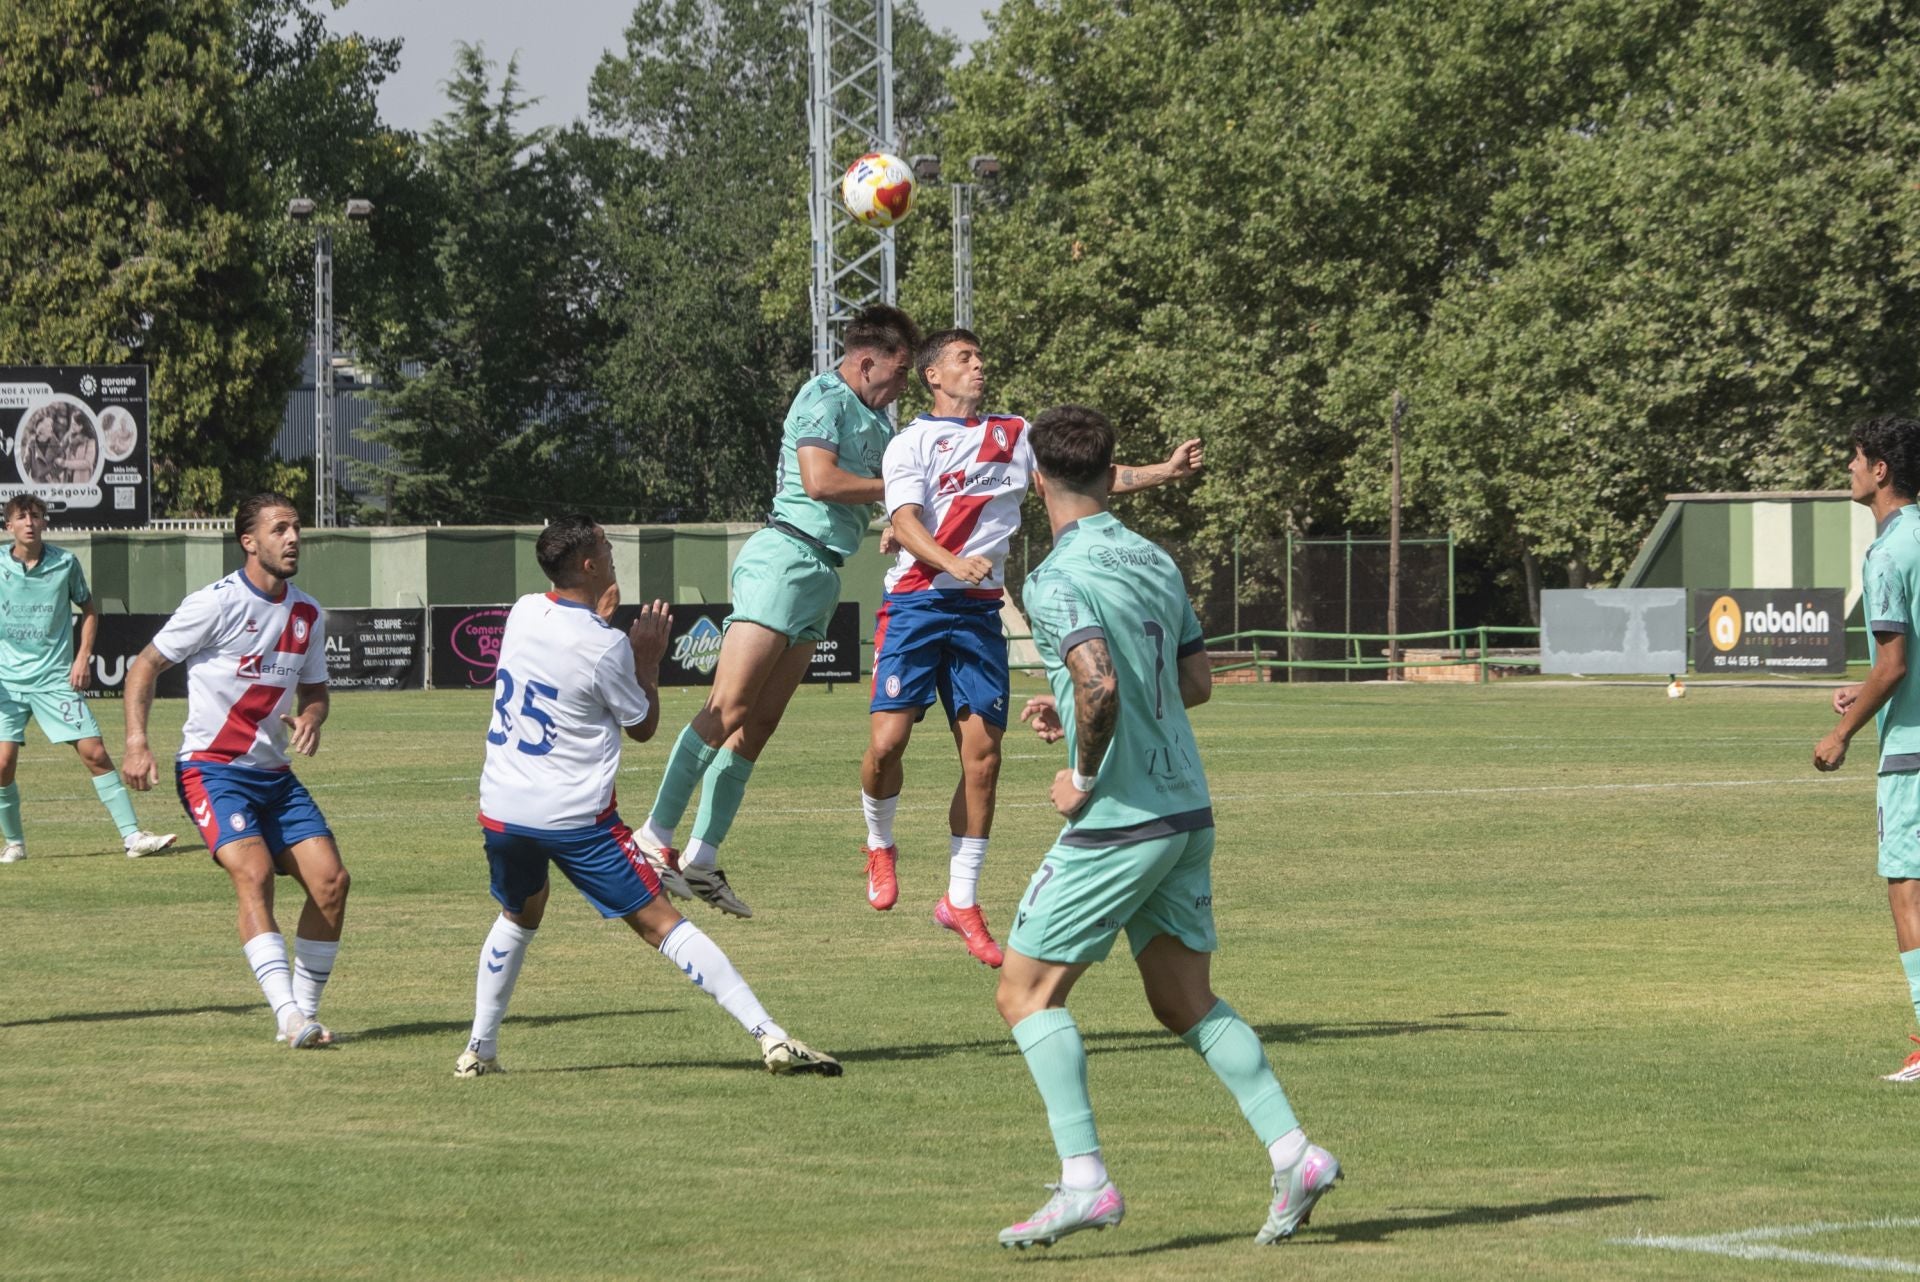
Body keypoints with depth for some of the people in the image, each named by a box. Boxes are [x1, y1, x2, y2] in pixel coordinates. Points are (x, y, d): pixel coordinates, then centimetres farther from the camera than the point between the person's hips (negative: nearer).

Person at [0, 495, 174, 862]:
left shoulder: (65, 563, -1)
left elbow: (89, 610, 13)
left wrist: (83, 657, 1)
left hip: (55, 677, 0)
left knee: (95, 752, -7)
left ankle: (131, 835, -4)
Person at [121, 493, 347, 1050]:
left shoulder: (307, 613, 8)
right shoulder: (216, 604, -10)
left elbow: (314, 688, 21)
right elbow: (146, 665, -4)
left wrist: (311, 717, -4)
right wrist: (136, 744, -15)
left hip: (274, 774, 7)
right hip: (211, 769, -7)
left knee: (330, 879, -6)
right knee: (254, 871, -26)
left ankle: (305, 1010, 8)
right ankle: (289, 1014, -33)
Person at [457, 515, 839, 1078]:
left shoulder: (523, 612, 4)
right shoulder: (605, 647, -13)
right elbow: (643, 727, 1)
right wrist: (649, 659, 10)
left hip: (501, 810, 5)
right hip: (576, 818, -5)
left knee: (519, 917, 30)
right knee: (658, 922, -6)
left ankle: (479, 1049, 26)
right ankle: (770, 1036, -10)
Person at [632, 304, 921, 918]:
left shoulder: (876, 418, 22)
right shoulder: (824, 397, -7)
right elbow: (820, 479, -17)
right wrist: (894, 487, -5)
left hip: (822, 572, 9)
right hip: (786, 555, -9)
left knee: (759, 723, 4)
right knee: (729, 707, -16)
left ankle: (701, 858, 3)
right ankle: (654, 838, -19)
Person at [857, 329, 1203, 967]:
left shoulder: (1015, 435, 17)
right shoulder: (913, 441, 2)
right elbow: (905, 522, -11)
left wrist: (1165, 471, 4)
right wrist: (953, 563, -29)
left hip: (980, 611, 4)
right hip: (917, 600, -4)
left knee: (983, 754, -2)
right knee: (887, 741, -14)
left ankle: (961, 900, 9)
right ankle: (879, 845, 17)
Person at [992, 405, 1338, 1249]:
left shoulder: (1057, 580, -14)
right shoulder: (1154, 562, 11)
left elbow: (1099, 682, -29)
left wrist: (1082, 777, -14)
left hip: (1118, 823, -8)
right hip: (1187, 810, 8)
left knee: (1026, 992, 2)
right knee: (1185, 1001, 15)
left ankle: (1084, 1180, -8)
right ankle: (1293, 1154, 3)